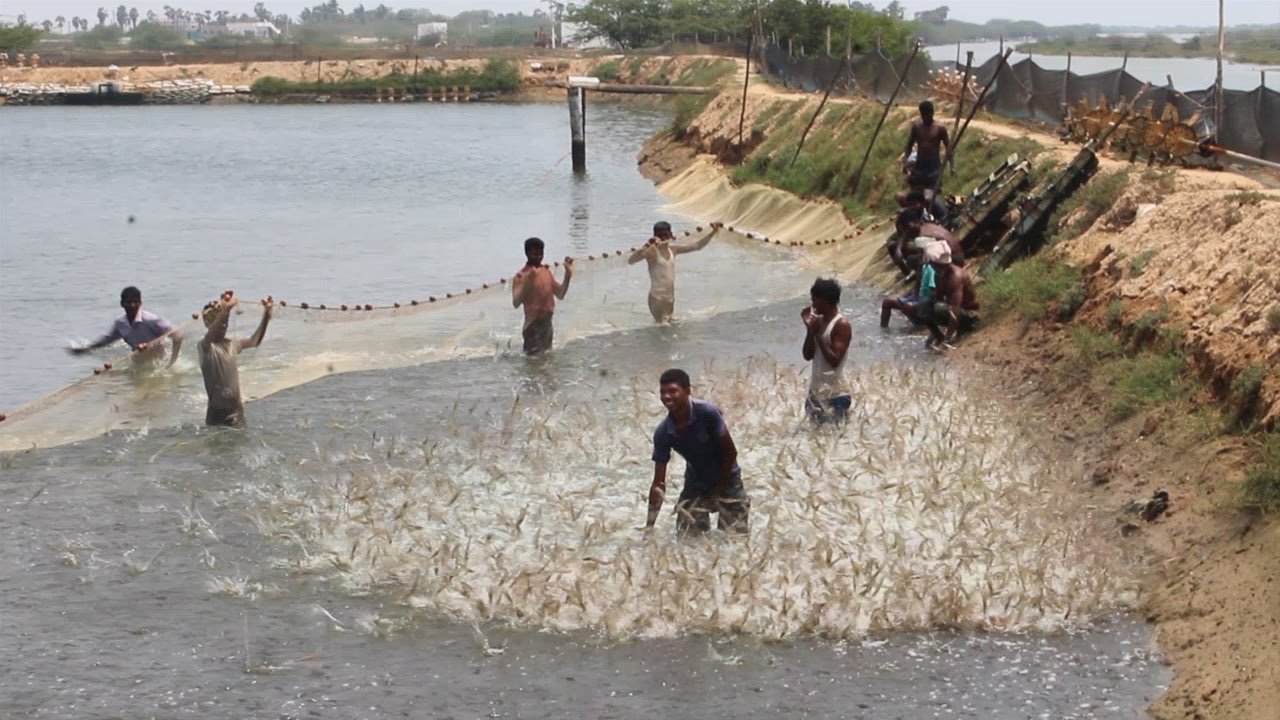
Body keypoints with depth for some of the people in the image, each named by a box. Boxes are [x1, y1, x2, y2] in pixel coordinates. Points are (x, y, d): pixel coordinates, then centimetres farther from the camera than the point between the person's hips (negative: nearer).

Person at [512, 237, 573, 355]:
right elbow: (516, 303, -25)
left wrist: (568, 274, 2)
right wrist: (527, 281, -35)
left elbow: (560, 295, 15)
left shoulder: (547, 271, 10)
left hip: (547, 323, 8)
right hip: (533, 325, -8)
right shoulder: (521, 276, -12)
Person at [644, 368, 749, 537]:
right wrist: (650, 524, -22)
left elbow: (731, 452, -17)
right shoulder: (663, 432, -17)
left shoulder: (707, 413, -28)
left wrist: (718, 491, -12)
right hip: (695, 485, 3)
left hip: (726, 482, -3)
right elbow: (658, 484, -14)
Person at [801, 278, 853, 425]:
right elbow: (807, 355, 5)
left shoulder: (841, 325, -16)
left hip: (834, 392, -9)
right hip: (816, 388, 9)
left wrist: (818, 334, -21)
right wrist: (810, 330, -8)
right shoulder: (819, 321, 8)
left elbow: (834, 360, -22)